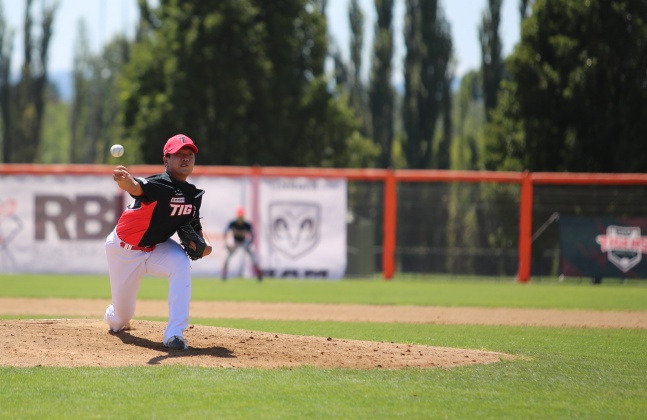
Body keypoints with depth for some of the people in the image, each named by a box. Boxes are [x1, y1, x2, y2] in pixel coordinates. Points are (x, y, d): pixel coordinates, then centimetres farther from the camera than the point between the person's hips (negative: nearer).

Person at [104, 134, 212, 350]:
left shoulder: (194, 194, -6)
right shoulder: (160, 185, -30)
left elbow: (194, 225, 12)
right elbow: (137, 188, -54)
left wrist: (202, 243, -10)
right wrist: (126, 181, -78)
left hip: (157, 247, 5)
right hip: (125, 249, -5)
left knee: (181, 264, -31)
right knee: (120, 319, 7)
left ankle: (174, 334, -28)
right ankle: (114, 317, 51)